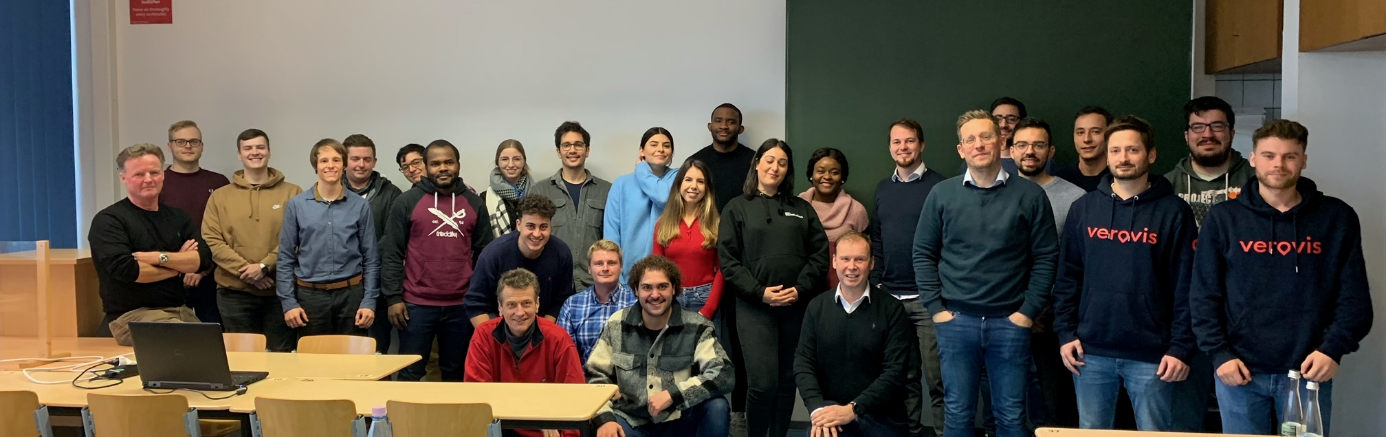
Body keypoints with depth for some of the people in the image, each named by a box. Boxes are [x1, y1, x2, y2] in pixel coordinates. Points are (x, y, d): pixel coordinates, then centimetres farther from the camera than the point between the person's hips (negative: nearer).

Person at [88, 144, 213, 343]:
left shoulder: (178, 217, 12)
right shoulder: (109, 220, -4)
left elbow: (204, 259, 0)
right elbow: (124, 269, -18)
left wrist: (160, 258, -15)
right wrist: (178, 265, -6)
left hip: (180, 311, 6)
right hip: (132, 316, -6)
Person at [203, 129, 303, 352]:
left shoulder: (292, 193, 4)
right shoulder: (220, 196, 9)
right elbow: (212, 241, 0)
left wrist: (265, 266, -15)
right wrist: (246, 270, -12)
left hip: (280, 291, -1)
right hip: (234, 293, 1)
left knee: (282, 354, 5)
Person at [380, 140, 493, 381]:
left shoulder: (474, 203, 7)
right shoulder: (407, 201, -1)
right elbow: (391, 254, -2)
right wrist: (393, 297, -7)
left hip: (461, 306, 2)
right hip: (416, 305, -2)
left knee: (455, 373, 13)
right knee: (410, 374, 5)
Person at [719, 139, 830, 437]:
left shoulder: (802, 209, 14)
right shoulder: (737, 208, 7)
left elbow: (820, 254, 6)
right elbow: (728, 260, -2)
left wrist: (800, 289, -9)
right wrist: (760, 293, -12)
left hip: (798, 306, 3)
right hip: (754, 307, -3)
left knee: (787, 381, 7)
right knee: (762, 383, -11)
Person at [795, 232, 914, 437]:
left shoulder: (892, 309, -3)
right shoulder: (817, 307, 5)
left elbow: (896, 371, -9)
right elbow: (803, 363, 1)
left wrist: (853, 409, -18)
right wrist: (817, 408, -16)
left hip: (883, 416, 0)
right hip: (831, 409, 0)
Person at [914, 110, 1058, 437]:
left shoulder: (1030, 195, -1)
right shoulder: (941, 194, 2)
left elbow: (1046, 257, 0)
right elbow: (923, 254, 5)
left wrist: (1028, 311, -5)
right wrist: (936, 308, -2)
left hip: (1011, 323, 0)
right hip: (956, 321, 1)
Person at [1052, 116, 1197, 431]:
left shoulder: (1174, 212, -2)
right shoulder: (1083, 209, 6)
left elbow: (1186, 285, -4)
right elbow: (1067, 277, 7)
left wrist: (1181, 347, -9)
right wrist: (1065, 332, 0)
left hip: (1152, 353, -2)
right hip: (1092, 350, 2)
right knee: (1092, 432, 12)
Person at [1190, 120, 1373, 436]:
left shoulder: (1337, 218, 4)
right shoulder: (1223, 218, 2)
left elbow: (1354, 297, 2)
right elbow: (1204, 295, 1)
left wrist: (1333, 349, -11)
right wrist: (1219, 353, -9)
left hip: (1309, 373, 0)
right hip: (1240, 372, 0)